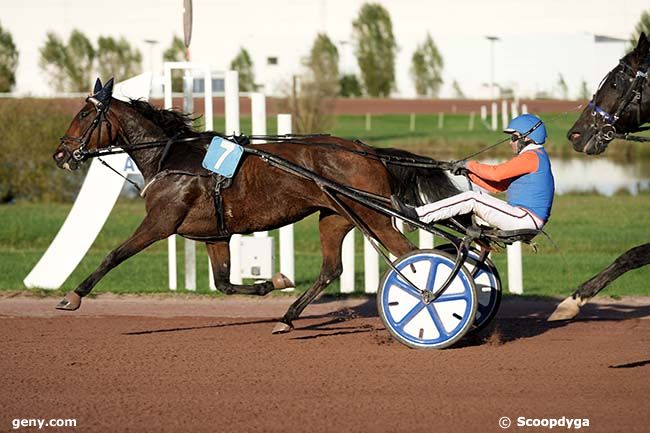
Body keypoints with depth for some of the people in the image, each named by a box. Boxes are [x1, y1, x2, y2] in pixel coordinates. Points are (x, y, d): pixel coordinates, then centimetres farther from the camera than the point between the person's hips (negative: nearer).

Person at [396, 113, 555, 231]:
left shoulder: (532, 156, -9)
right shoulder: (533, 157, 25)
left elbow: (495, 173, -19)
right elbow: (498, 186, 20)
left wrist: (469, 165, -4)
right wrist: (468, 172, 12)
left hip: (525, 219, -10)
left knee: (472, 199, -17)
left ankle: (417, 215, -20)